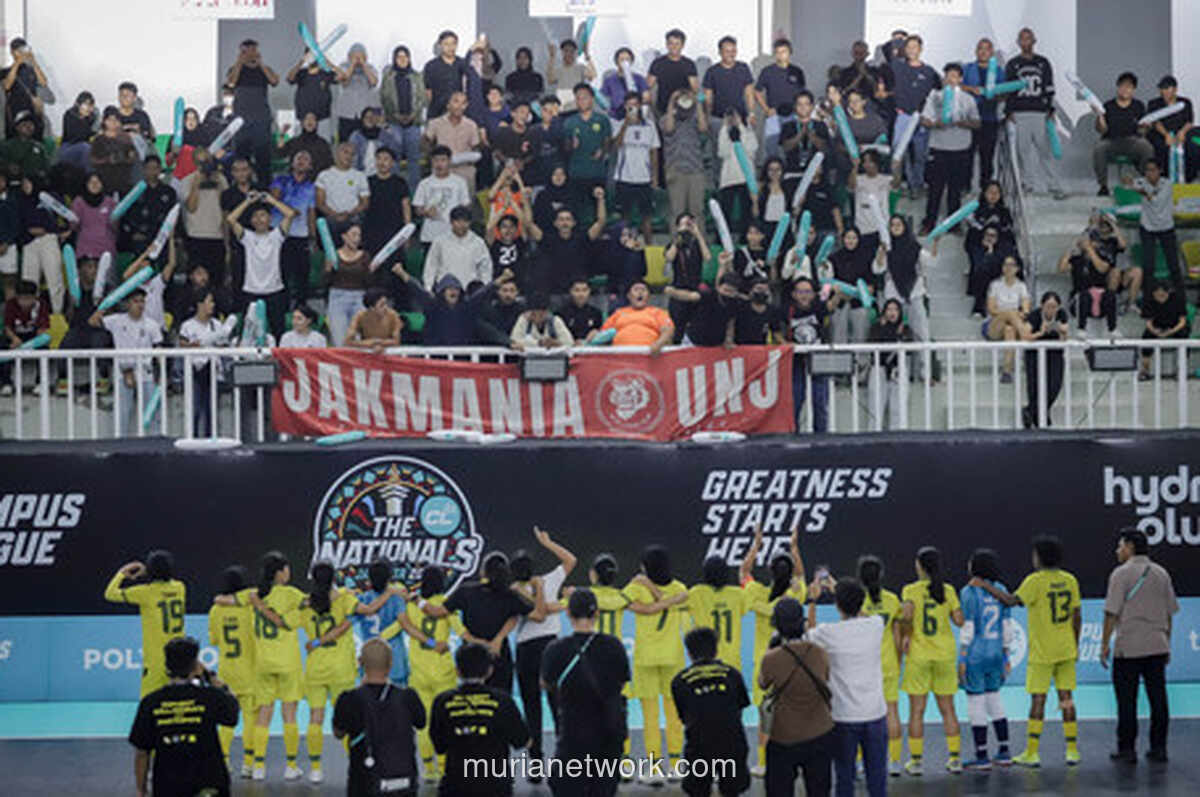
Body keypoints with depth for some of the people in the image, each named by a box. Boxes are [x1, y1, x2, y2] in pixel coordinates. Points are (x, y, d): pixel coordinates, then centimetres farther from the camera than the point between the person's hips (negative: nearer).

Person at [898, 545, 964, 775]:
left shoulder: (911, 590, -6)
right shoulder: (948, 591, 1)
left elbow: (907, 615, -22)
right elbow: (959, 620, -4)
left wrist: (905, 636, -7)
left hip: (918, 654, -2)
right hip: (945, 653, 2)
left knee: (916, 711, 3)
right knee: (947, 709, 10)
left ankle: (916, 760, 3)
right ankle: (954, 758, 10)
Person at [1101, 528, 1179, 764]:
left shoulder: (1121, 574, -7)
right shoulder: (1161, 574, 11)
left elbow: (1112, 612, -10)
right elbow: (1170, 612, 15)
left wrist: (1105, 643, -4)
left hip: (1128, 648, -5)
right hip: (1157, 646, 5)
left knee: (1127, 700, 0)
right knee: (1158, 698, 7)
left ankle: (1127, 749, 2)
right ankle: (1159, 748, 10)